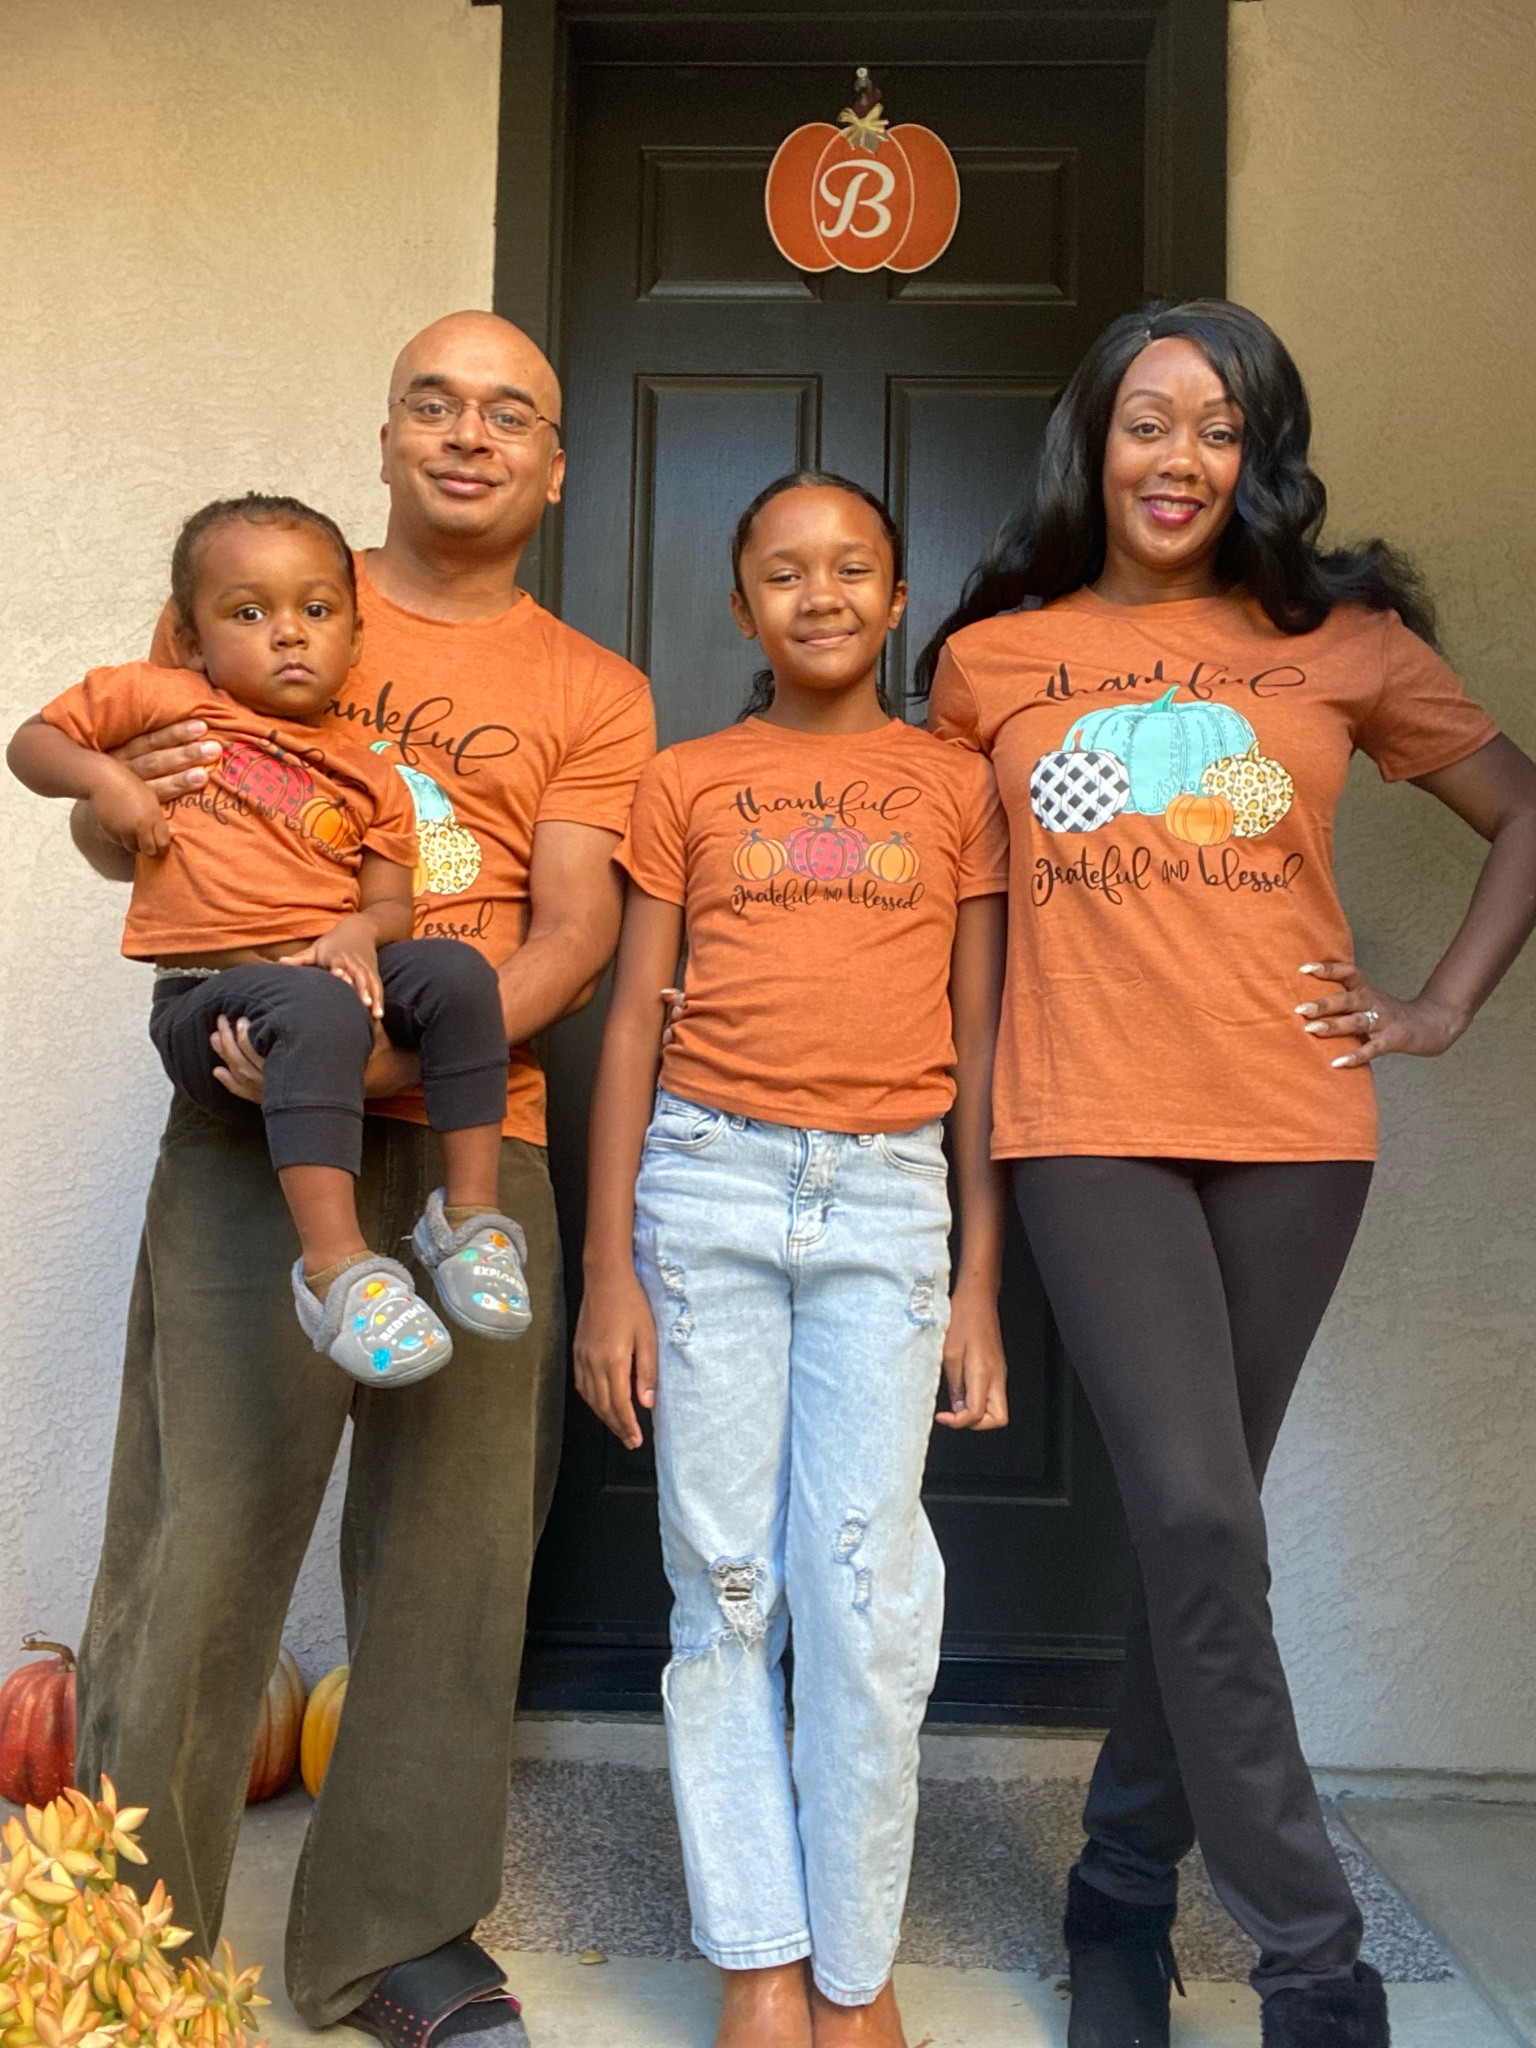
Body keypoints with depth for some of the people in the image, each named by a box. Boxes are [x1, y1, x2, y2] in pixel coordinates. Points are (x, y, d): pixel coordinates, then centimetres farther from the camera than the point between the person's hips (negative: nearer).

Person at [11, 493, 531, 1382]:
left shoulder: (368, 780, 15)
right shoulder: (162, 701, 11)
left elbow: (392, 905, 8)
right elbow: (32, 742, 18)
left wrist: (358, 930, -17)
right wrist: (104, 777, -4)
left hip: (333, 978, 4)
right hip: (209, 1000, -3)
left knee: (455, 970, -25)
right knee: (316, 1008, -37)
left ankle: (470, 1214, -17)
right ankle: (335, 1267, -39)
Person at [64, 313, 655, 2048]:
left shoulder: (593, 693, 13)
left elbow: (579, 930, 0)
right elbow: (108, 833, 15)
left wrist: (401, 1045, -18)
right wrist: (127, 800, -10)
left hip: (474, 1141, 1)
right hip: (252, 1125, -1)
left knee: (455, 1543, 2)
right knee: (202, 1535, -3)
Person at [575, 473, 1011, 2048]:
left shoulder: (958, 784, 10)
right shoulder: (684, 781, 10)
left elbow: (982, 1040, 8)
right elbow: (633, 1021, 7)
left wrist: (980, 1283, 3)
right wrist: (608, 1266, 0)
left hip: (889, 1203, 0)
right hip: (708, 1183, 1)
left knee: (864, 1589, -2)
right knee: (722, 1581, 4)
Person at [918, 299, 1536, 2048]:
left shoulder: (1339, 640, 9)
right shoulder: (989, 660, 9)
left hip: (1293, 1132, 1)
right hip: (1090, 1131, -1)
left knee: (1199, 1533, 8)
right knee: (1200, 1525, -11)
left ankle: (1124, 1896, 28)